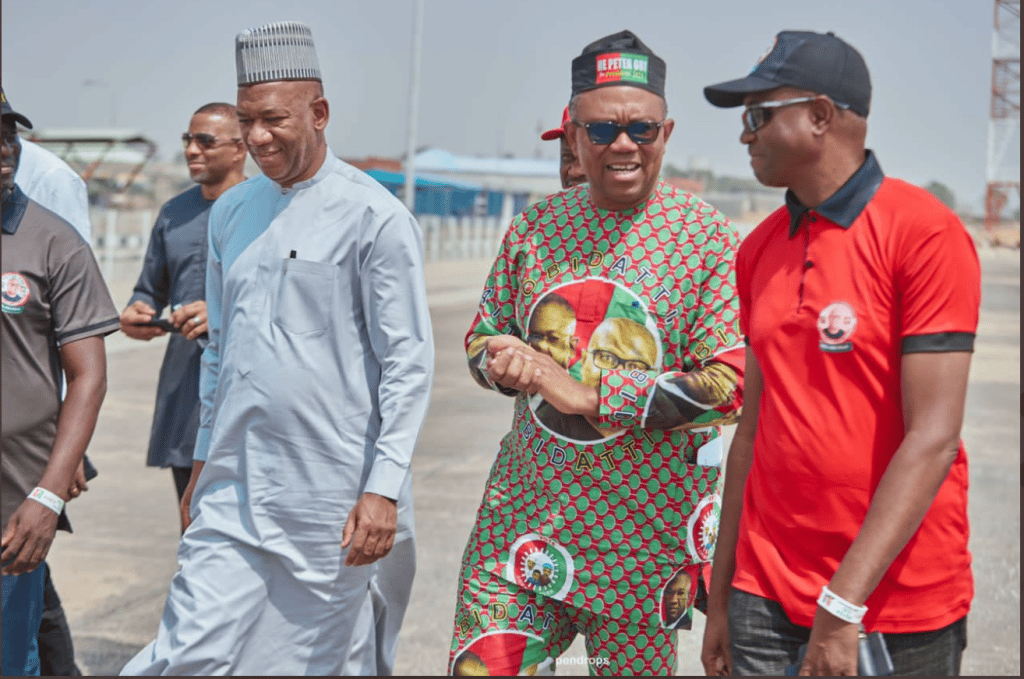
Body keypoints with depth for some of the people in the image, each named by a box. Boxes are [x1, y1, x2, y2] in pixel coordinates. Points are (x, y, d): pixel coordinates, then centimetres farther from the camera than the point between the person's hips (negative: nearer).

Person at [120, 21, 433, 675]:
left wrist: (383, 487, -14)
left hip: (328, 498, -5)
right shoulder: (231, 211, 12)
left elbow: (409, 363, -10)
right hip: (231, 491, 5)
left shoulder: (374, 217, -8)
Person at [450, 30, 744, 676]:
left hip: (646, 528, -3)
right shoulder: (534, 226, 6)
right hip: (524, 515, 3)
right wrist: (503, 362, -9)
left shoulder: (708, 236, -7)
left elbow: (731, 384, -15)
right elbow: (481, 338, 16)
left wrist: (588, 393, -18)